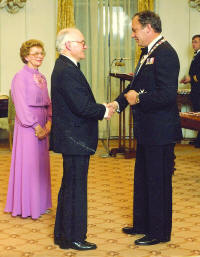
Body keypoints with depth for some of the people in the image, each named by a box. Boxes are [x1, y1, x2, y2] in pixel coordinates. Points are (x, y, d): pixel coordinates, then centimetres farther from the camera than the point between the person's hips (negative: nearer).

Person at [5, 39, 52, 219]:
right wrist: (35, 126, -15)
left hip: (42, 125, 8)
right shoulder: (20, 77, -11)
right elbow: (21, 105, -15)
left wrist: (48, 122, -2)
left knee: (41, 163, 12)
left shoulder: (42, 77, 12)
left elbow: (48, 103, 13)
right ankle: (26, 206, 8)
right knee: (28, 163, -2)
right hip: (27, 125, -7)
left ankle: (39, 203, 23)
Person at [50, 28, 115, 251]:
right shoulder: (67, 71, -20)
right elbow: (82, 106, -25)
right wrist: (104, 111, -10)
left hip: (71, 138, 11)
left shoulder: (65, 67, 13)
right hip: (74, 140, -11)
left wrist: (101, 107, 4)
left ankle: (62, 234, 29)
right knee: (75, 188, -1)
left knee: (69, 186, 18)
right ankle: (73, 238, 9)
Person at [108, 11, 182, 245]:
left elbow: (167, 95, -26)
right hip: (146, 131, 10)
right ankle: (142, 224, 34)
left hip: (160, 133, -10)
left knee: (158, 182, 2)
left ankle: (159, 232, 14)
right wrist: (118, 102, 4)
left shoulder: (164, 53, -19)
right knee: (142, 180, 20)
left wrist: (138, 99, -16)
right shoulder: (148, 53, 12)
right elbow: (136, 86, 18)